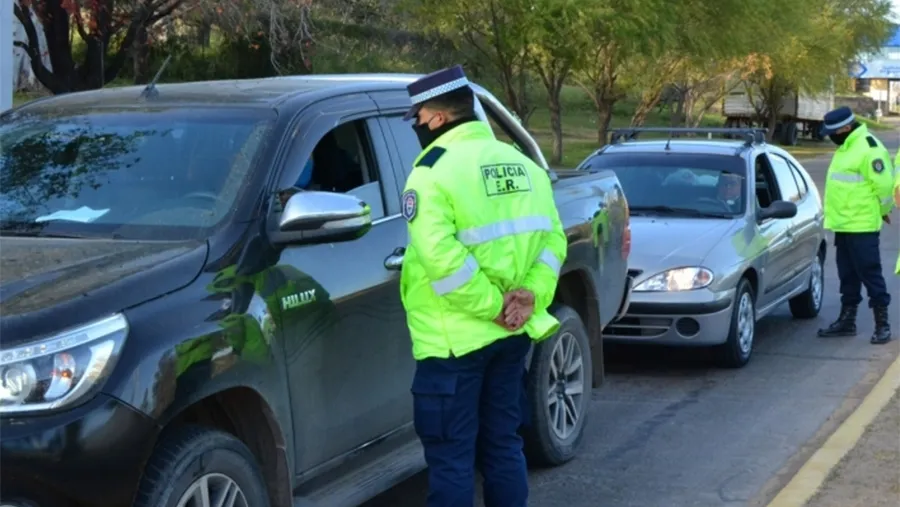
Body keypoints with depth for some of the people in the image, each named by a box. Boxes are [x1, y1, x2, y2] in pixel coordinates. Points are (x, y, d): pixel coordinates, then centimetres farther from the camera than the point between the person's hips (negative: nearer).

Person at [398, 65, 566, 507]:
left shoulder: (434, 171, -12)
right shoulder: (524, 165, 11)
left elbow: (441, 257, -24)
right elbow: (552, 239, 7)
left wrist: (492, 306, -17)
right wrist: (532, 295, -4)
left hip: (454, 339, -7)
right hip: (511, 335, 7)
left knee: (451, 456, 0)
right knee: (502, 444, 16)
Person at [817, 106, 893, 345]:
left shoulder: (868, 148, -17)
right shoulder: (845, 147, 15)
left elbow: (884, 184, -17)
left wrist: (883, 211, -4)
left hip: (862, 226, -9)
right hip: (843, 225, 10)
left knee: (869, 273, -5)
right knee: (848, 275, 15)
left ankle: (882, 324, 2)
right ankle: (847, 320, 23)